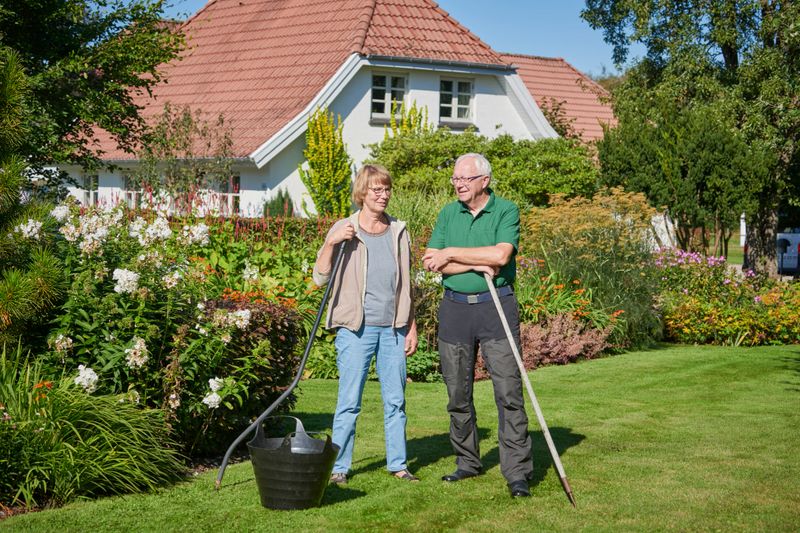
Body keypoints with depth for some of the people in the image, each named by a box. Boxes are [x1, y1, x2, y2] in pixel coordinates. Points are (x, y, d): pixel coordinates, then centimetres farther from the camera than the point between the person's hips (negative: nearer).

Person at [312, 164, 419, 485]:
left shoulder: (399, 232, 11)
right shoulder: (344, 230, 0)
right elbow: (320, 278, -4)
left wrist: (412, 327, 12)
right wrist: (331, 244, -17)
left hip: (393, 329, 4)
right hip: (355, 329, -3)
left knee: (396, 401, 8)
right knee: (349, 402, -2)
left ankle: (398, 463, 17)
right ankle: (339, 466, 6)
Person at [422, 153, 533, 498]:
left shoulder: (506, 211, -2)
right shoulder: (448, 214, 10)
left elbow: (501, 254, -18)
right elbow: (431, 262, 0)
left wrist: (452, 254, -10)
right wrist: (475, 264, -12)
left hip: (496, 306, -4)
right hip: (455, 308, 4)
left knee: (509, 392, -8)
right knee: (458, 393, 9)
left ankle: (517, 472, -6)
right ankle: (467, 462, 24)